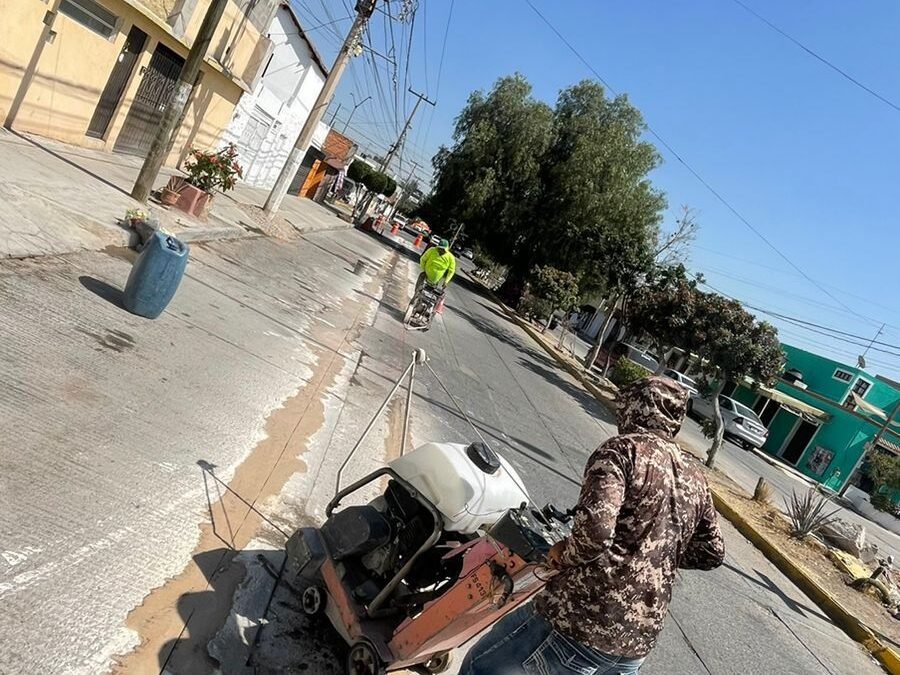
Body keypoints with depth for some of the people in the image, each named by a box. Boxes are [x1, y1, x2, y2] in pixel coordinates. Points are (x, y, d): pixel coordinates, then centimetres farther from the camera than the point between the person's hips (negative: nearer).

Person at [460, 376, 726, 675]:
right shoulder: (695, 477, 9)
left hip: (582, 621, -7)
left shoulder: (623, 448, -13)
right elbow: (712, 553, 20)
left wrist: (564, 555, -8)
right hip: (637, 645, 7)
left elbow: (595, 529, -27)